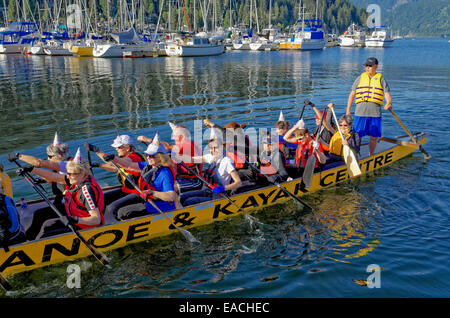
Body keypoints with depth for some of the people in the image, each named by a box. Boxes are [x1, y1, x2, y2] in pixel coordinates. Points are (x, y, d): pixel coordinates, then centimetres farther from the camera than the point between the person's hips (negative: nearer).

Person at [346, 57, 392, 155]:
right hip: (360, 112, 0)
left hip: (375, 113, 0)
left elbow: (387, 93, -1)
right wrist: (348, 110, 9)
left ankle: (370, 156, 22)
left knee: (374, 137, 6)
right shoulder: (360, 78, 13)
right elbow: (352, 94, 15)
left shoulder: (381, 79, 10)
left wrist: (389, 103, -22)